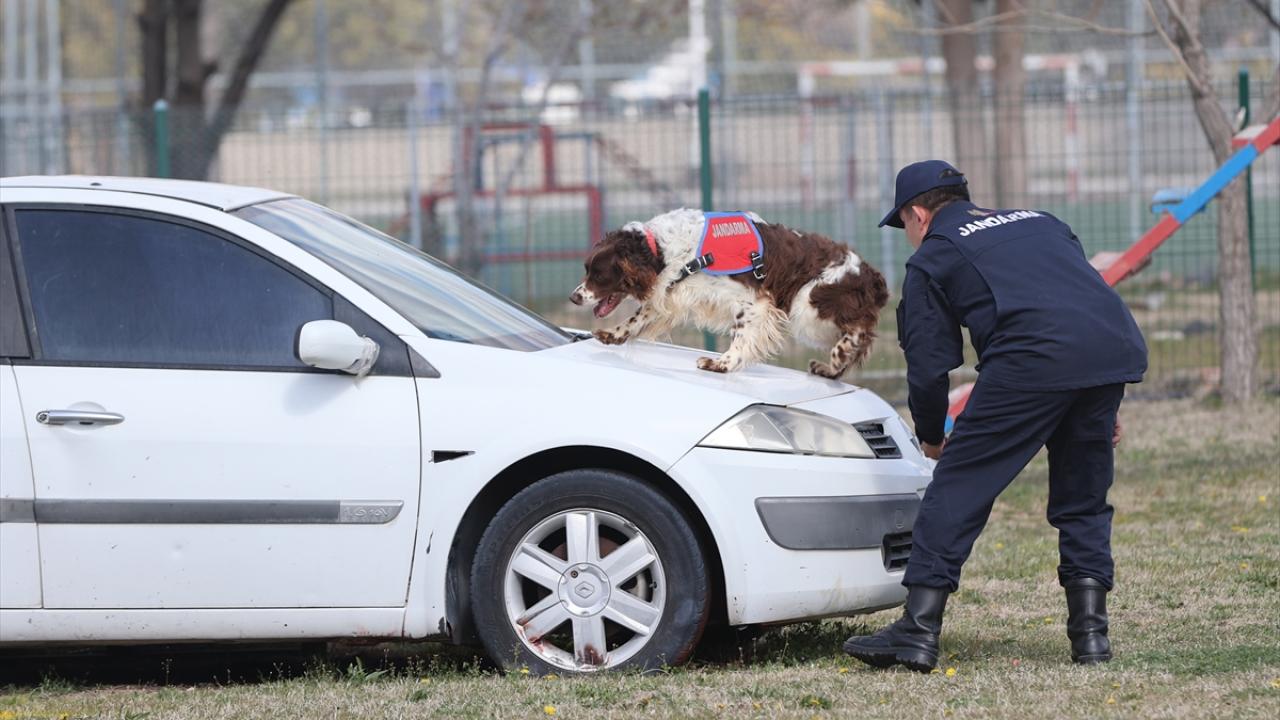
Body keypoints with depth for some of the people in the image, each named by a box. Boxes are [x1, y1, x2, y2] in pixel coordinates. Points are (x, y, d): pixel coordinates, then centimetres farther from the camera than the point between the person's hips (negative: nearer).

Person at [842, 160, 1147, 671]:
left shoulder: (932, 258, 17)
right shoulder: (1039, 222, 34)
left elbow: (928, 365, 13)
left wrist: (930, 437, 30)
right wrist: (1102, 407, 30)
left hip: (1034, 360, -6)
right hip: (1116, 351, 6)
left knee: (958, 485, 1)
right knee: (1083, 497, 19)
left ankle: (919, 629, -3)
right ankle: (1090, 631, 12)